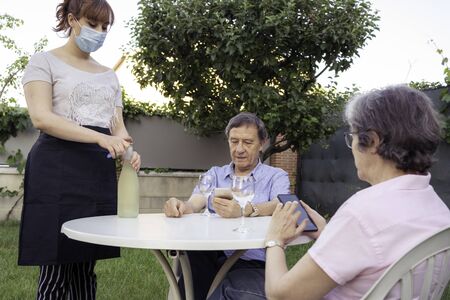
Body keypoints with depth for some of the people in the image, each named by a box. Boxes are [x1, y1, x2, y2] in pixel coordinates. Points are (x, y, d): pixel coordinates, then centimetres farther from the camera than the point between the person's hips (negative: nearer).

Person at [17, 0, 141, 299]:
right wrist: (100, 138, -24)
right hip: (57, 170, -5)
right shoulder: (44, 62, 2)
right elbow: (42, 117, -12)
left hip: (100, 172, 6)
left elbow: (118, 125, 14)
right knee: (56, 270, -5)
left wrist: (128, 150, -11)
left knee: (85, 268, 8)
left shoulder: (109, 75, 20)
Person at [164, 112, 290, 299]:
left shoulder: (276, 176, 9)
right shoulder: (215, 174, 20)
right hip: (209, 258, 3)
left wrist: (244, 211, -35)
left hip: (252, 263, -2)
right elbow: (195, 203, 1)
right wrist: (181, 206, -25)